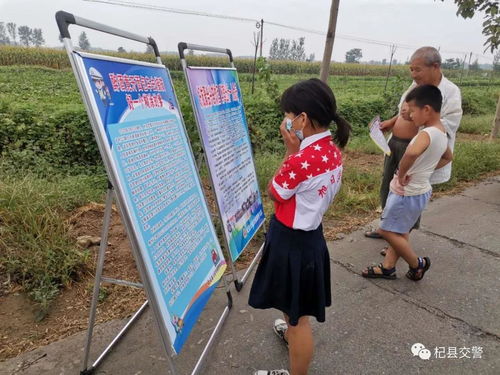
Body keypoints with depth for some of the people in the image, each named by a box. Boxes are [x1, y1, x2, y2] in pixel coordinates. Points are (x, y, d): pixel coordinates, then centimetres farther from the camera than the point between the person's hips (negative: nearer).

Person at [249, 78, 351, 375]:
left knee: (298, 315, 12)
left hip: (291, 241, -9)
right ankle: (292, 332, 62)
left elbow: (274, 193, -14)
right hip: (310, 234, 9)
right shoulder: (333, 150, -2)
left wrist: (290, 150, -15)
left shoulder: (303, 159, -31)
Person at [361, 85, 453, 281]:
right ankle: (387, 268, 33)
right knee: (399, 231, 19)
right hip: (419, 190, 10)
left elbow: (412, 153, -48)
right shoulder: (441, 133, 6)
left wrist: (401, 174, -31)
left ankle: (417, 264, 24)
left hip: (408, 193, -10)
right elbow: (448, 157, 25)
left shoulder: (427, 134, -25)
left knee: (387, 230, 7)